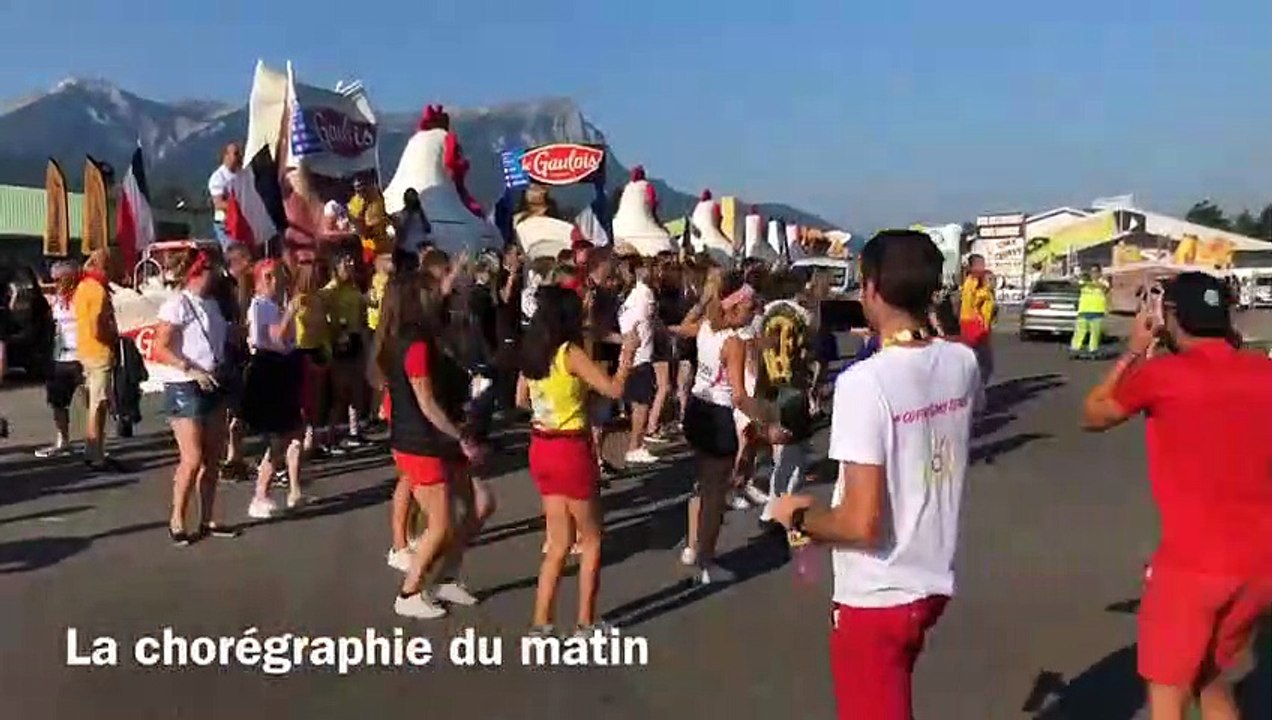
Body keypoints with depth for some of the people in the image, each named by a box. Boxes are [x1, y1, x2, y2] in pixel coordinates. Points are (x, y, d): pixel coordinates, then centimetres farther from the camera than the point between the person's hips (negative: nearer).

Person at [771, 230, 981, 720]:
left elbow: (861, 523, -27)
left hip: (875, 598, -7)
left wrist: (798, 515, -9)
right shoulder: (963, 364, -4)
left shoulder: (864, 381, -26)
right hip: (932, 580, 7)